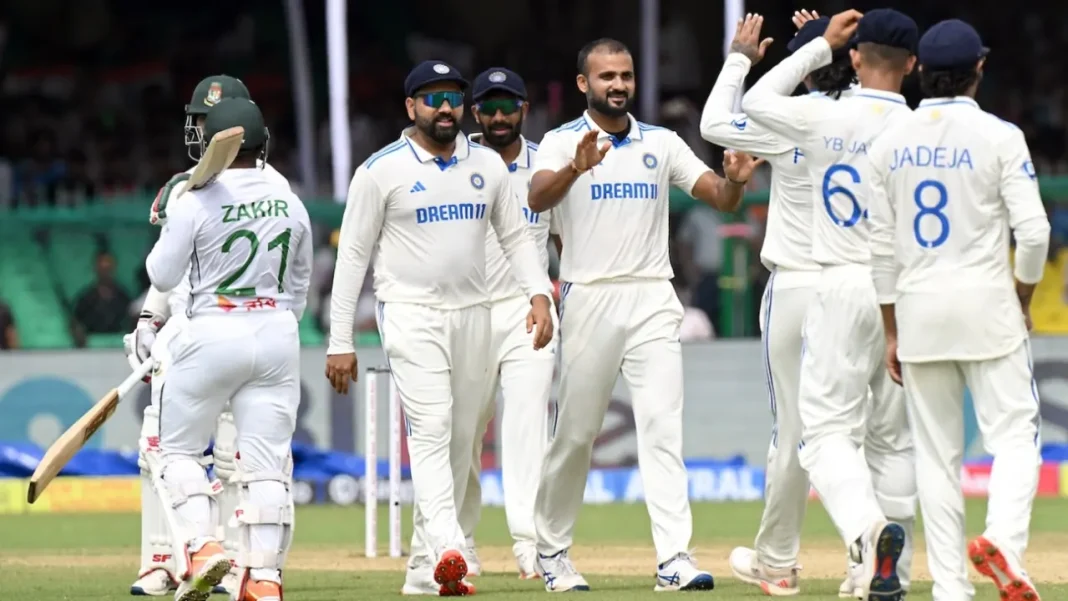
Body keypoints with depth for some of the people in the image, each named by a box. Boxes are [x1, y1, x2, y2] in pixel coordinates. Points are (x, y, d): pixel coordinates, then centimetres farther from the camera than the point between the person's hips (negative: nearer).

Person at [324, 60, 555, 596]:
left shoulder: (488, 165, 10)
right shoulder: (382, 170, -4)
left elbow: (515, 236, 14)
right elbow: (352, 255, -2)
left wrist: (539, 294, -5)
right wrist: (340, 343, -6)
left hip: (472, 316, 6)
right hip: (411, 316, -5)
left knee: (460, 442, 6)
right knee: (432, 427, -22)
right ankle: (447, 548, -36)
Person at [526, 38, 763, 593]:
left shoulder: (662, 144, 11)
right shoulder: (561, 143, 1)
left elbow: (719, 199, 3)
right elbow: (537, 198, -19)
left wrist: (735, 180, -21)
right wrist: (577, 167, -40)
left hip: (652, 300, 2)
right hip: (589, 298, -2)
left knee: (662, 423, -10)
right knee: (576, 433, 6)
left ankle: (674, 558, -18)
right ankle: (551, 548, 23)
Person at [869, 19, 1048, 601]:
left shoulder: (890, 144, 5)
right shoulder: (999, 137, -6)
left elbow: (882, 247, 7)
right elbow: (1033, 230, -12)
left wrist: (892, 331, 13)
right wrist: (1023, 297, 5)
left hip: (919, 311, 3)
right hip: (986, 304, -3)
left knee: (937, 453, 7)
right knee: (1014, 434, 0)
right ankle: (1004, 539, -26)